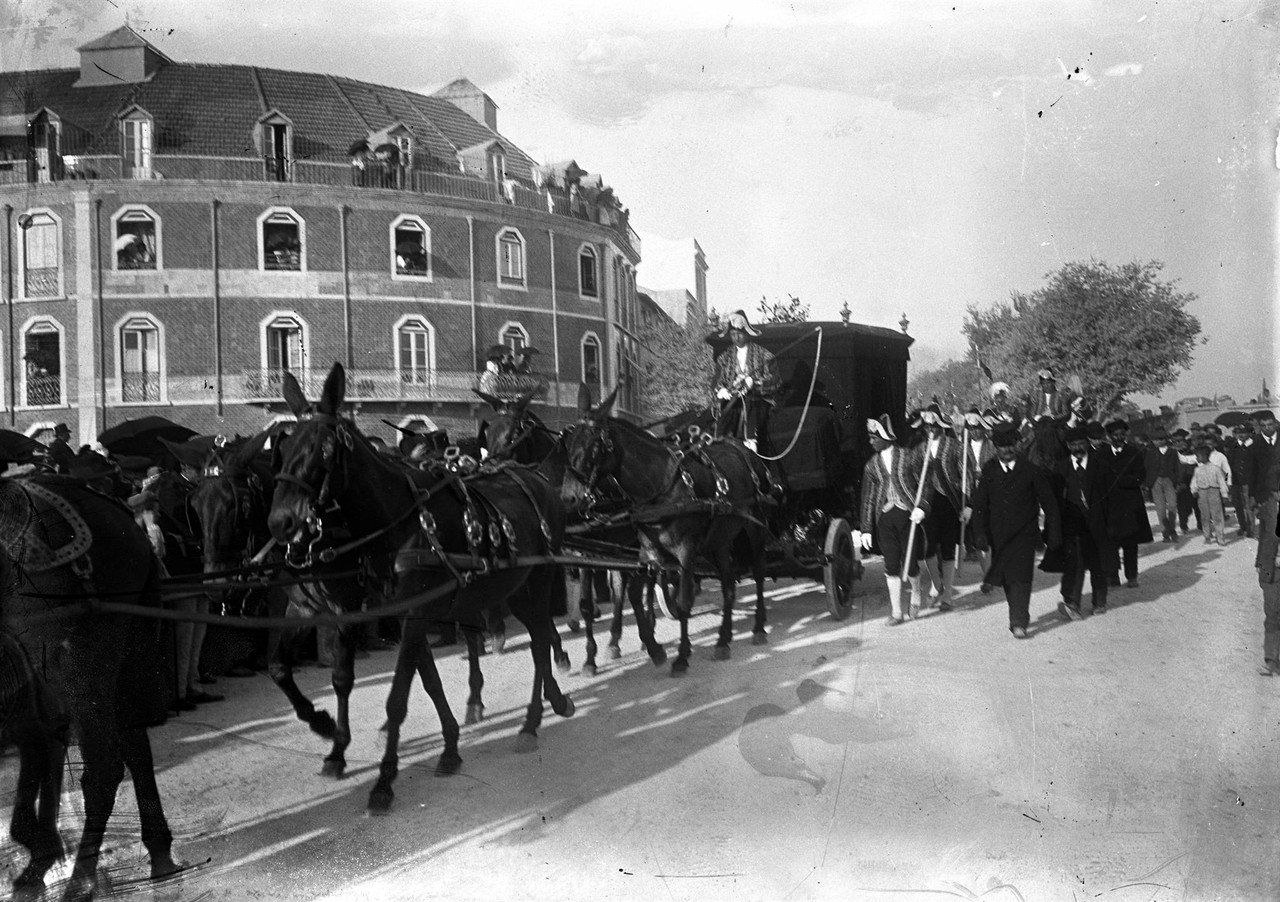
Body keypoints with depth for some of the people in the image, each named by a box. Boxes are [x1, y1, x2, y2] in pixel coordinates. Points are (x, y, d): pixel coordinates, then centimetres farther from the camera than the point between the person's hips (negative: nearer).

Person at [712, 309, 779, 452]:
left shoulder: (764, 356, 9)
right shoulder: (724, 358, 17)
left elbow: (773, 382, 2)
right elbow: (717, 382, 16)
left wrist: (754, 382, -14)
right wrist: (721, 390, -8)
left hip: (757, 399, -2)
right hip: (730, 400, 2)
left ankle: (749, 442, -39)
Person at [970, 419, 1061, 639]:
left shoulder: (1030, 469, -6)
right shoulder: (989, 471, 2)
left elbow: (1049, 503, 0)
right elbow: (980, 505, 3)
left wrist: (1053, 534, 0)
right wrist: (980, 532, -6)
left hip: (1024, 532, -3)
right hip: (998, 534, 3)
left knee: (1021, 577, -11)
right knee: (1006, 579, 11)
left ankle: (1019, 622, -9)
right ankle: (1019, 615, 29)